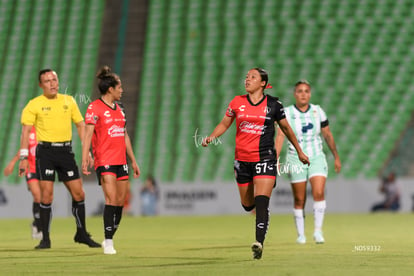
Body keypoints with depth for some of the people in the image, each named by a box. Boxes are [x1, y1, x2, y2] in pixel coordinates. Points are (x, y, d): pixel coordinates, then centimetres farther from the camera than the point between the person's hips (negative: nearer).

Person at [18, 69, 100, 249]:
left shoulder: (69, 101, 10)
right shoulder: (34, 105, -1)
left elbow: (81, 125, 15)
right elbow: (26, 131, -4)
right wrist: (23, 157, -12)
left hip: (65, 151, 3)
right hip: (45, 151, -3)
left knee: (79, 194, 3)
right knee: (46, 195, -8)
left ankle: (82, 234, 19)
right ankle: (45, 238, 0)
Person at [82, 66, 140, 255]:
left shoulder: (118, 109, 17)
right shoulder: (94, 108, -6)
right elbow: (88, 134, -12)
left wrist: (133, 161, 24)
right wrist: (84, 159, -21)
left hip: (121, 161, 7)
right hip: (104, 161, -7)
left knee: (121, 202, 5)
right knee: (111, 200, -16)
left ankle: (109, 239, 16)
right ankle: (108, 242, -12)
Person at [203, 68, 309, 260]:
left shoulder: (273, 105, 0)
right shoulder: (237, 102, 4)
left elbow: (286, 128, 13)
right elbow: (224, 124, 14)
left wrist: (299, 151, 20)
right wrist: (211, 137, -5)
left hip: (265, 158, -3)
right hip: (242, 159, 3)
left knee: (262, 202, -18)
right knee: (247, 205, 11)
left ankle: (259, 243, -24)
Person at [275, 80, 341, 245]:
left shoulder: (318, 111, 3)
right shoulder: (287, 113, -4)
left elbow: (328, 135, 12)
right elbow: (280, 136, -12)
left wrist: (336, 157, 15)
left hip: (317, 158, 1)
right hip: (296, 160, -1)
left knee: (319, 193, -18)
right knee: (299, 200, 2)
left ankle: (318, 230, -11)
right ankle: (300, 234, 15)